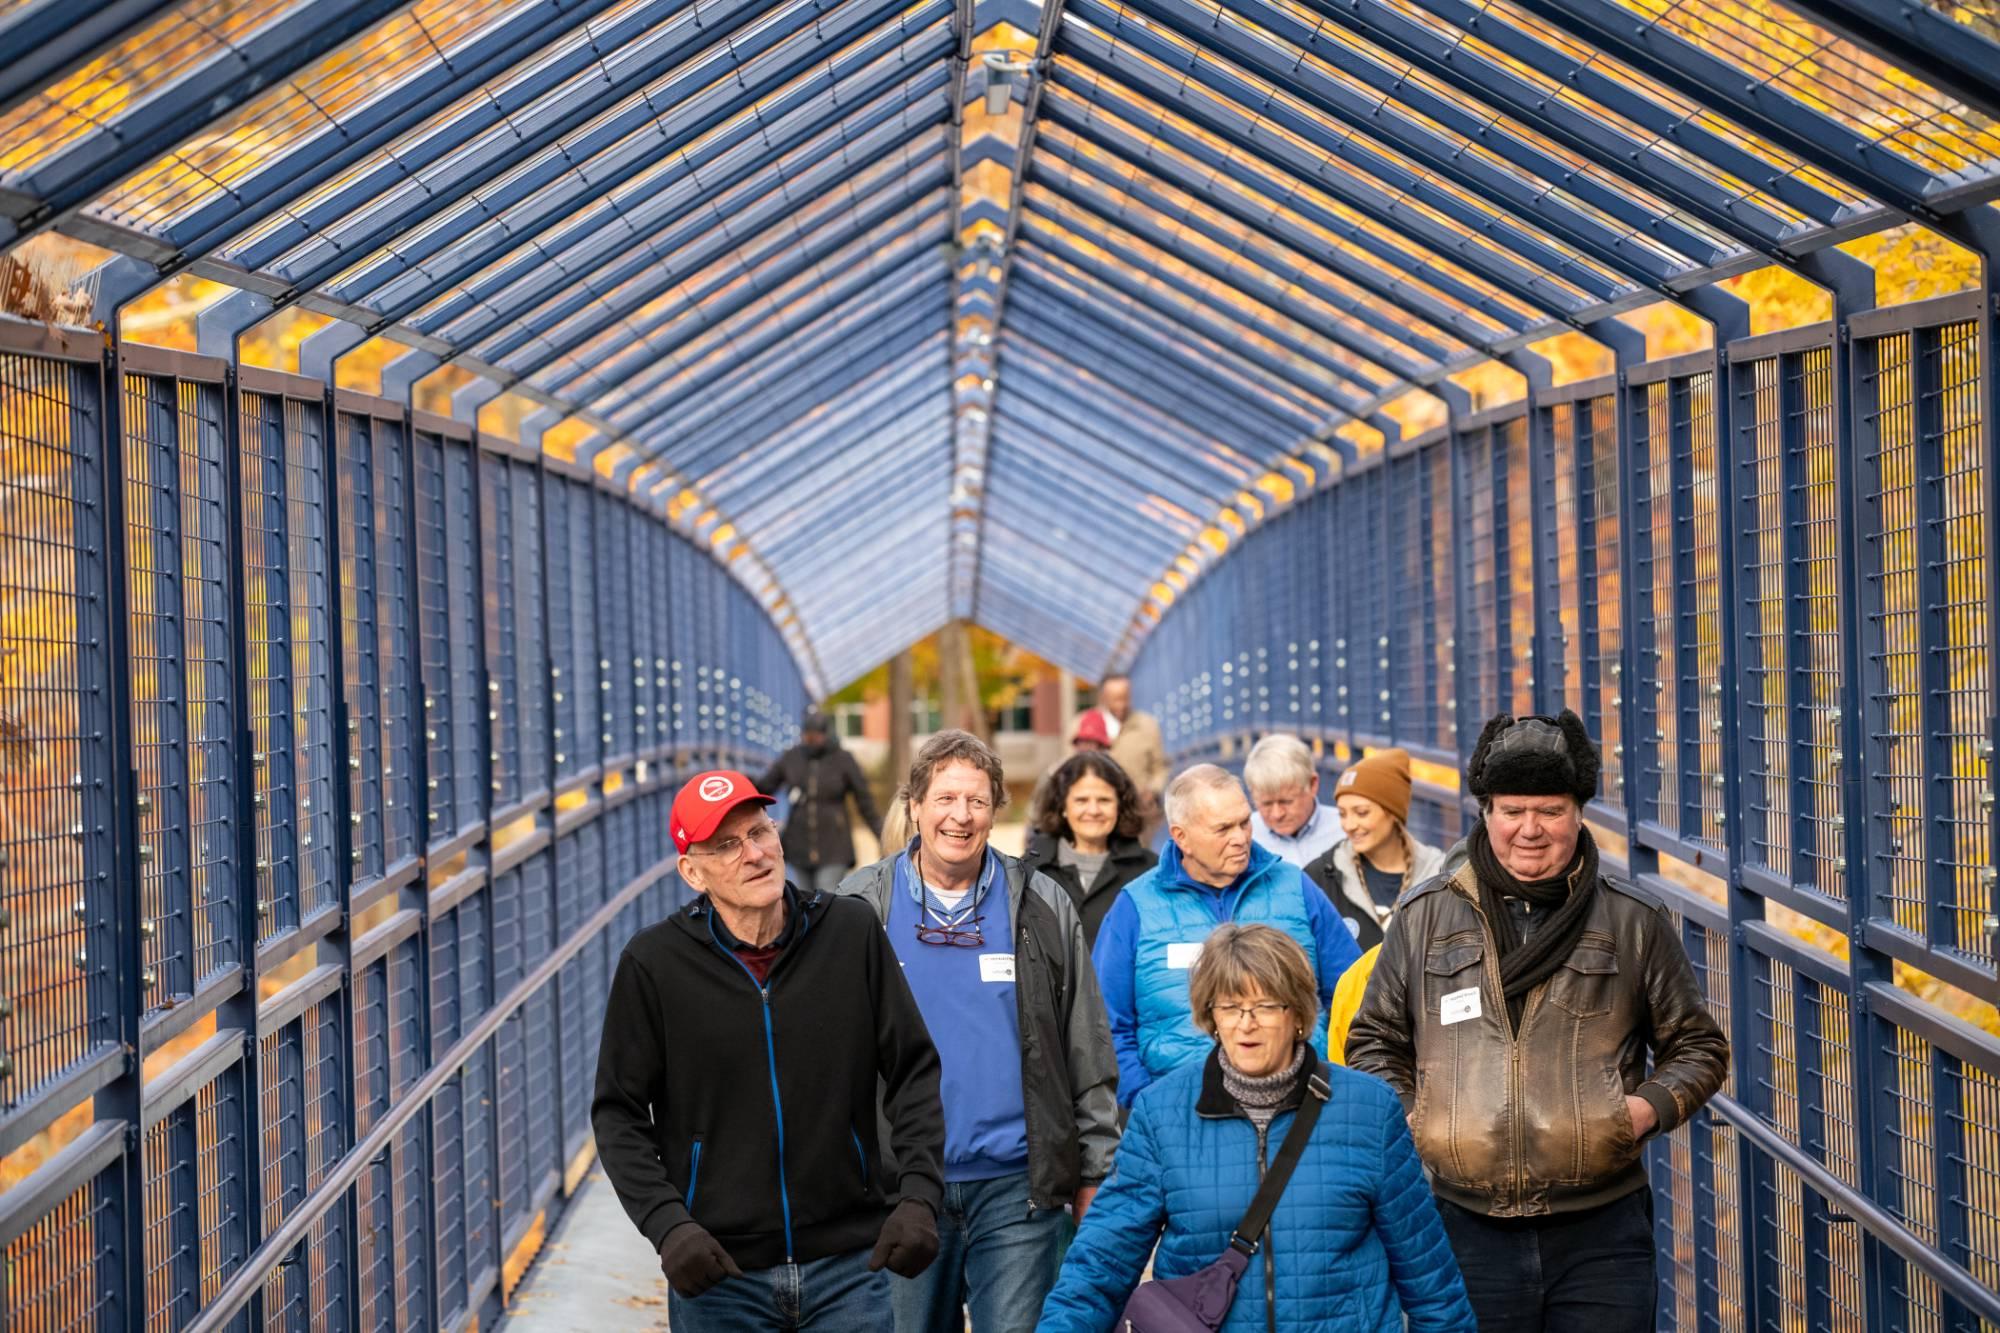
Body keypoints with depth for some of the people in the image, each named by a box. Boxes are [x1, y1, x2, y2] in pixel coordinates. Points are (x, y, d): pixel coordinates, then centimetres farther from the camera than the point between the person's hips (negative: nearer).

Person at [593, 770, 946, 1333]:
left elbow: (913, 1072, 4)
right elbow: (619, 1114, 0)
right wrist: (666, 1224, -13)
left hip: (849, 1265, 1)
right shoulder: (654, 962, -5)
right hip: (718, 1272, -1)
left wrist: (919, 1195, -7)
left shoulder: (852, 933, -2)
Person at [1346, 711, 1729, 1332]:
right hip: (1468, 1229, 1)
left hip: (1601, 1234, -1)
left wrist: (1651, 1106, -6)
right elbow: (1374, 1041, 17)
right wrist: (1397, 1119, -1)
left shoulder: (1635, 923, 6)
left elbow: (1698, 1045, 13)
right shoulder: (1424, 917, 8)